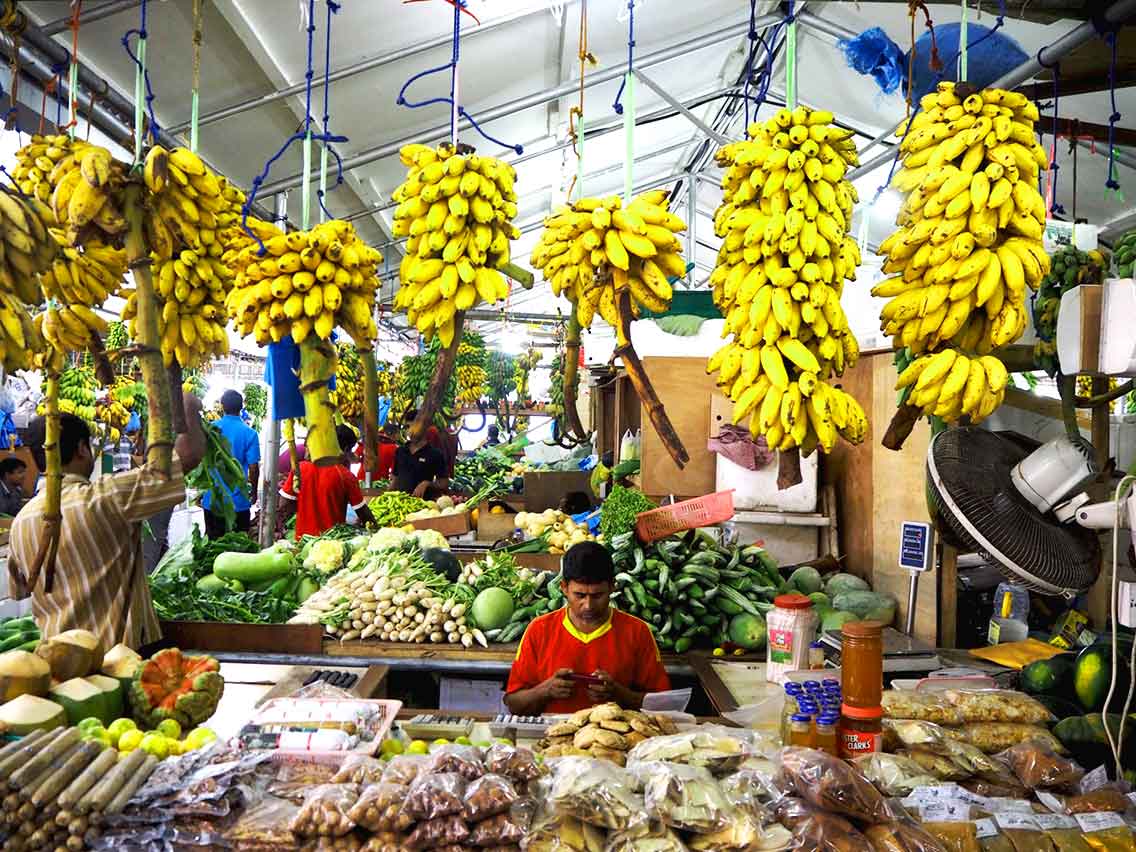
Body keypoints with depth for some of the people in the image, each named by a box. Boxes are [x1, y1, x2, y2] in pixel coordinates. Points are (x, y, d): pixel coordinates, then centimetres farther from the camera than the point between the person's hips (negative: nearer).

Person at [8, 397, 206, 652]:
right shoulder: (106, 498, -19)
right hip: (120, 652, -6)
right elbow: (189, 452, -20)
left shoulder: (20, 522, 0)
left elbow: (21, 588, 17)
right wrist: (189, 408, -3)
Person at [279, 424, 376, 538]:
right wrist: (373, 524, 11)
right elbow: (362, 512, -6)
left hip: (304, 537, 3)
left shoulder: (300, 469, -5)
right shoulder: (346, 476, -13)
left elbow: (285, 507, -1)